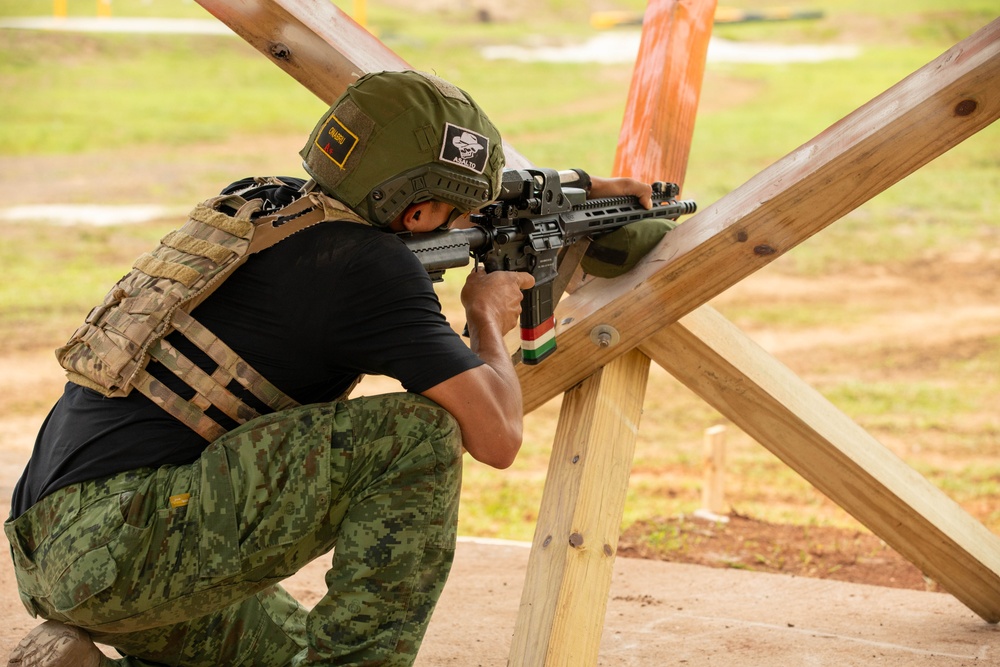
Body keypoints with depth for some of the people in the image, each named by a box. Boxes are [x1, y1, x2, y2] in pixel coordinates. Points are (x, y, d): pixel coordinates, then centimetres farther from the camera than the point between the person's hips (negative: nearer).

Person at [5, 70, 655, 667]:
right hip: (122, 539, -10)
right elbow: (497, 436, -12)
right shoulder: (371, 266, -10)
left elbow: (389, 201, 38)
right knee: (418, 433, -13)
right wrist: (488, 317, 9)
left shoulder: (259, 202, 17)